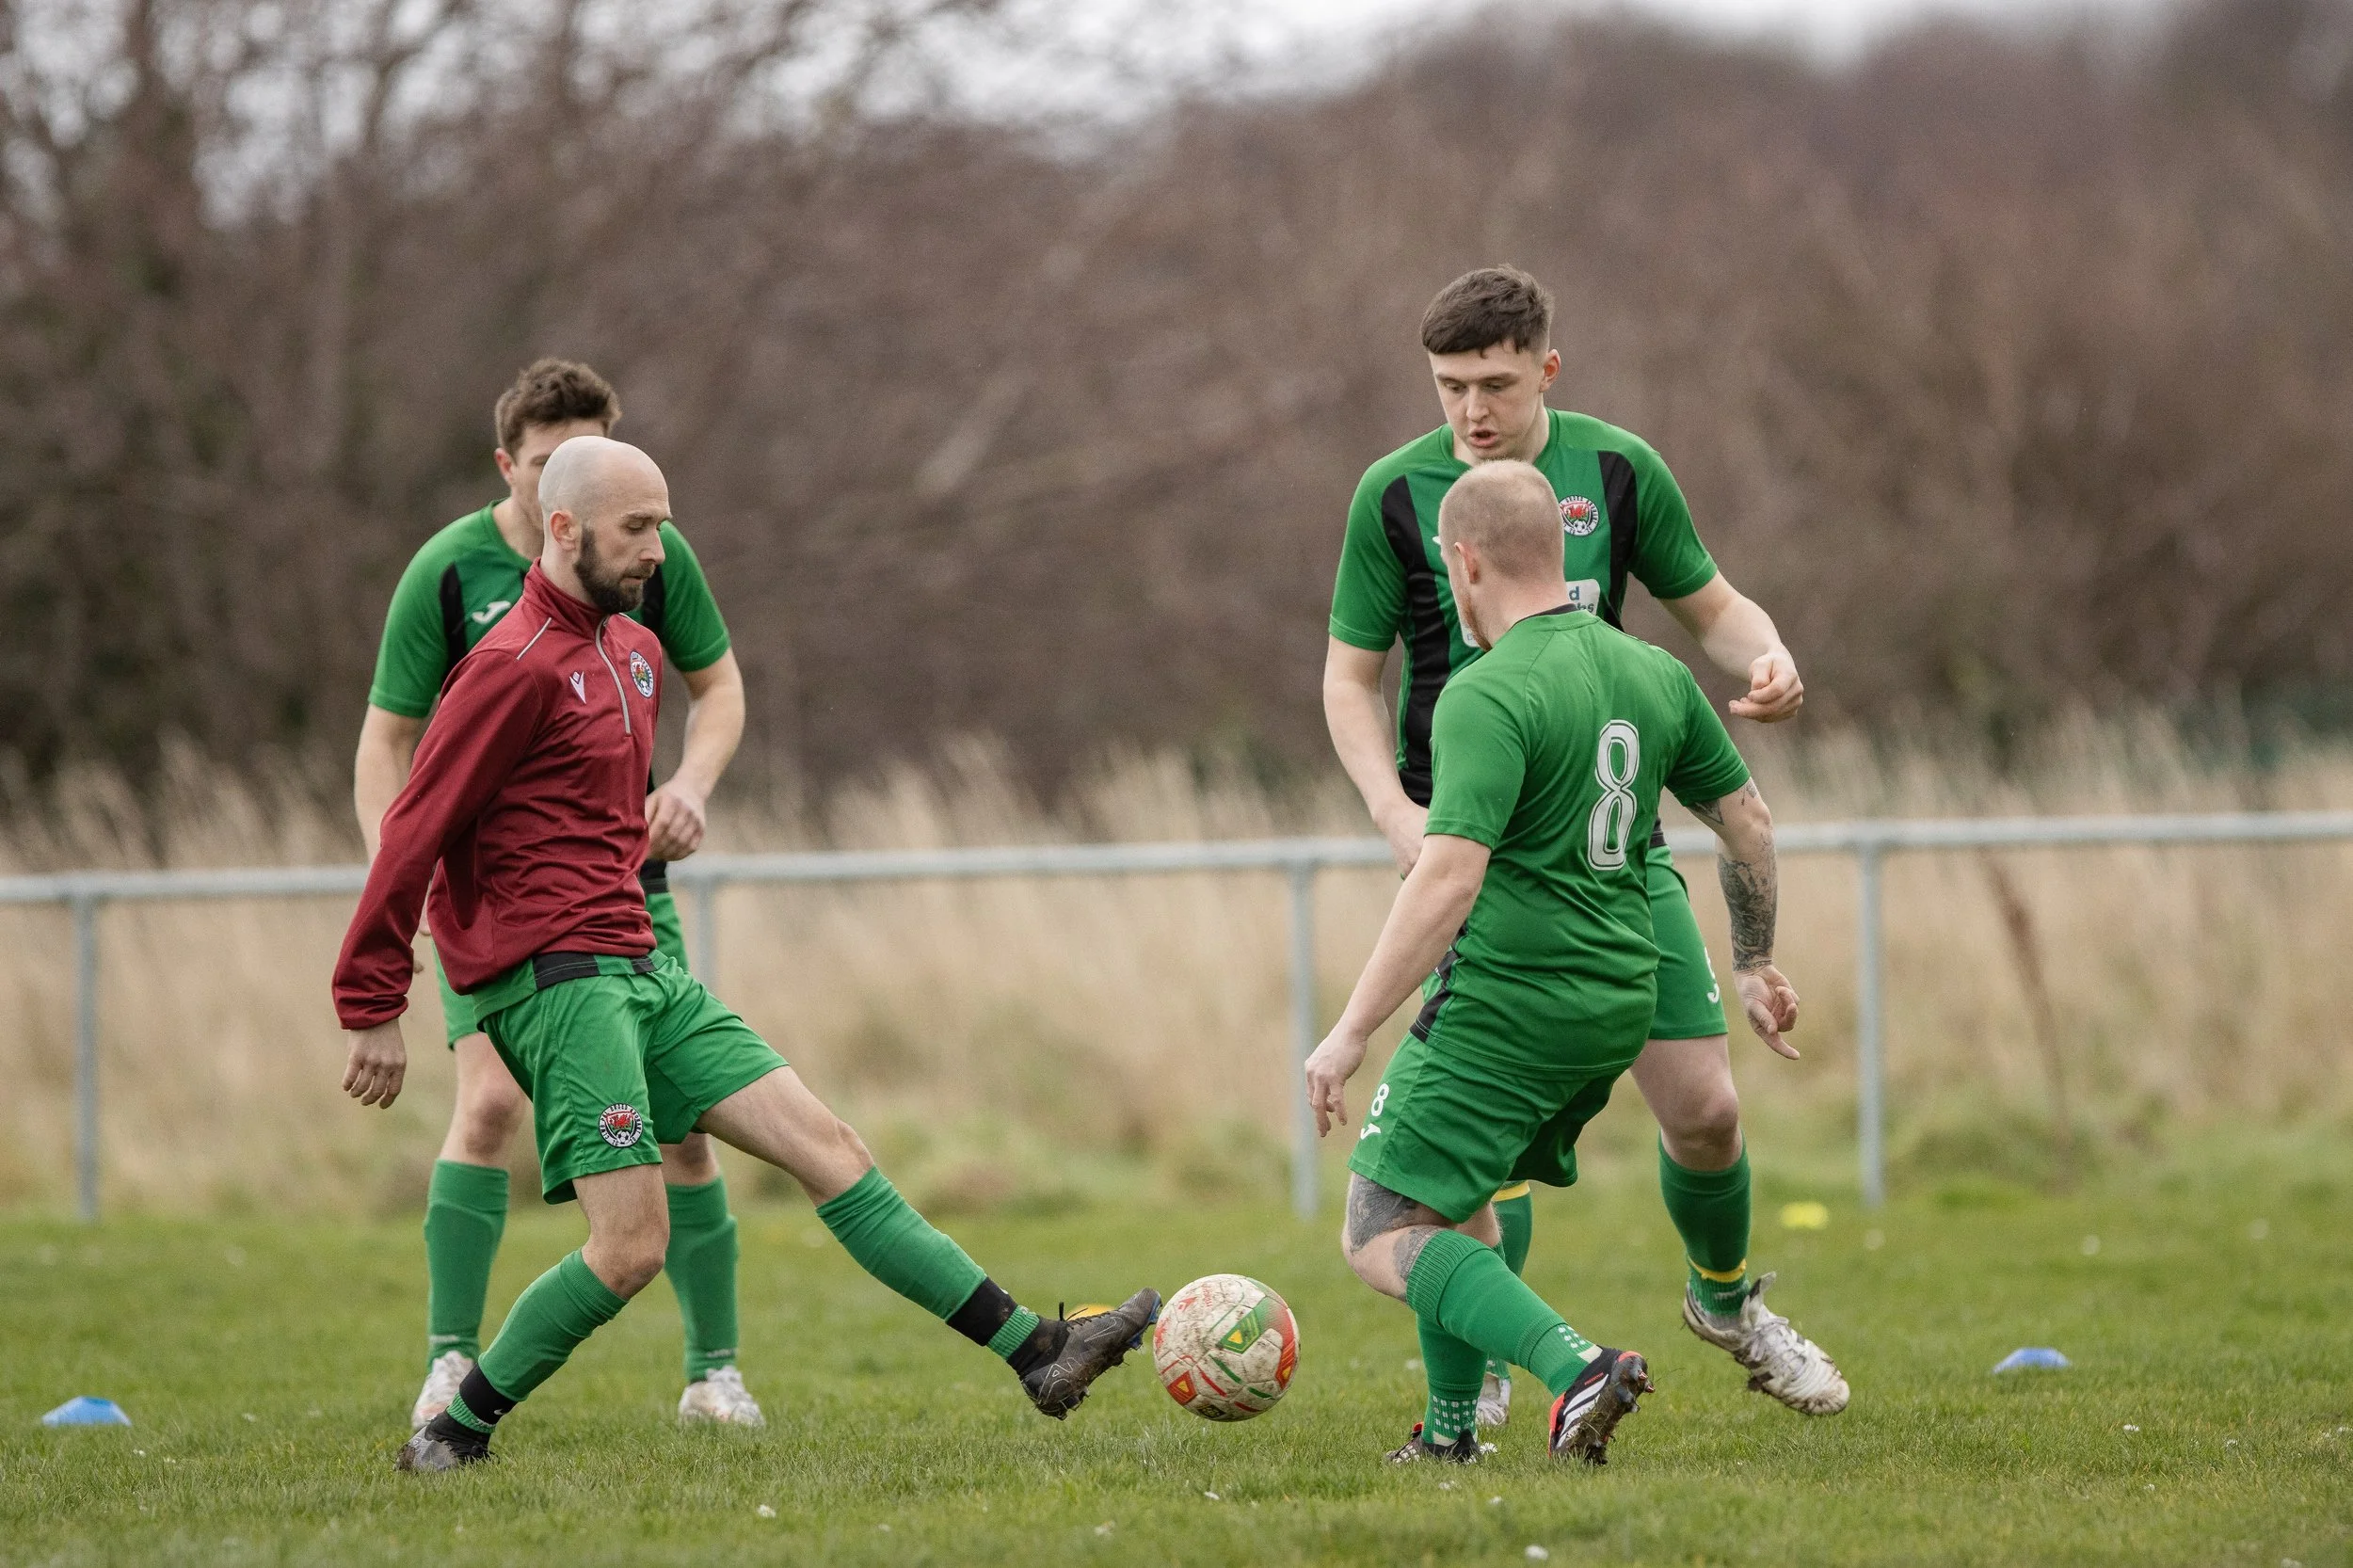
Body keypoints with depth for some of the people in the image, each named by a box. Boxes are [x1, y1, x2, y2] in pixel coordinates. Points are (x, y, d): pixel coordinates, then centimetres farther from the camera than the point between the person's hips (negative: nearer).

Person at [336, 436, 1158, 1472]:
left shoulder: (632, 650, 17)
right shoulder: (517, 665, -12)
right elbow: (417, 829, -13)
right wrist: (371, 1007, -12)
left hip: (639, 972, 9)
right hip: (554, 984, -9)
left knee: (825, 1144, 4)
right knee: (631, 1247, -15)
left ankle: (1034, 1351, 3)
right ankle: (453, 1433, -2)